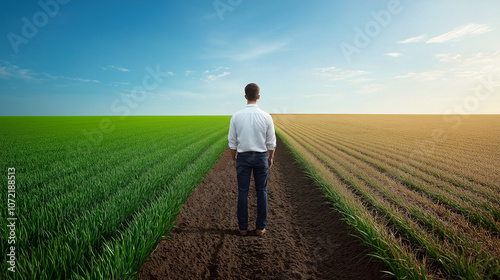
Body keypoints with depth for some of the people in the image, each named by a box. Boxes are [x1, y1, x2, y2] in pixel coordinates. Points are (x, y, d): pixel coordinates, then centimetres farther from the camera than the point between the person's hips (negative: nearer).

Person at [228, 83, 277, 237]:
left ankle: (243, 227, 19)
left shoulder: (236, 116, -7)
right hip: (261, 157, 0)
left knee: (243, 192, 9)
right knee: (261, 192, 11)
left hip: (243, 157, 0)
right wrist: (270, 158, 13)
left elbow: (232, 142, -2)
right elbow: (271, 142, -2)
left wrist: (233, 158, 12)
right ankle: (260, 227, 18)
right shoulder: (266, 117, -8)